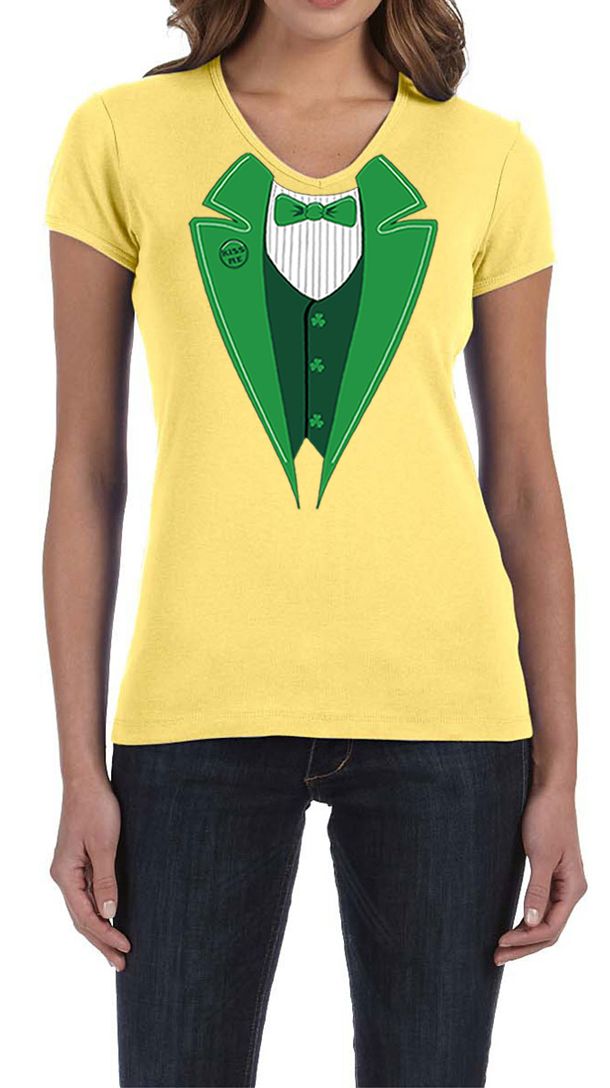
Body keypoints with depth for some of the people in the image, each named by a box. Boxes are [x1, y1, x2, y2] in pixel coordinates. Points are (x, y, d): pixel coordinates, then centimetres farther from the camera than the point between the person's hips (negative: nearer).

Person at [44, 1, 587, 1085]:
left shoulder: (489, 159, 6)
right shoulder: (120, 138, 3)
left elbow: (525, 485, 8)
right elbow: (86, 468, 3)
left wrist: (556, 771, 4)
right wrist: (80, 771, -1)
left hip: (438, 706, 1)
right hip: (202, 704, 0)